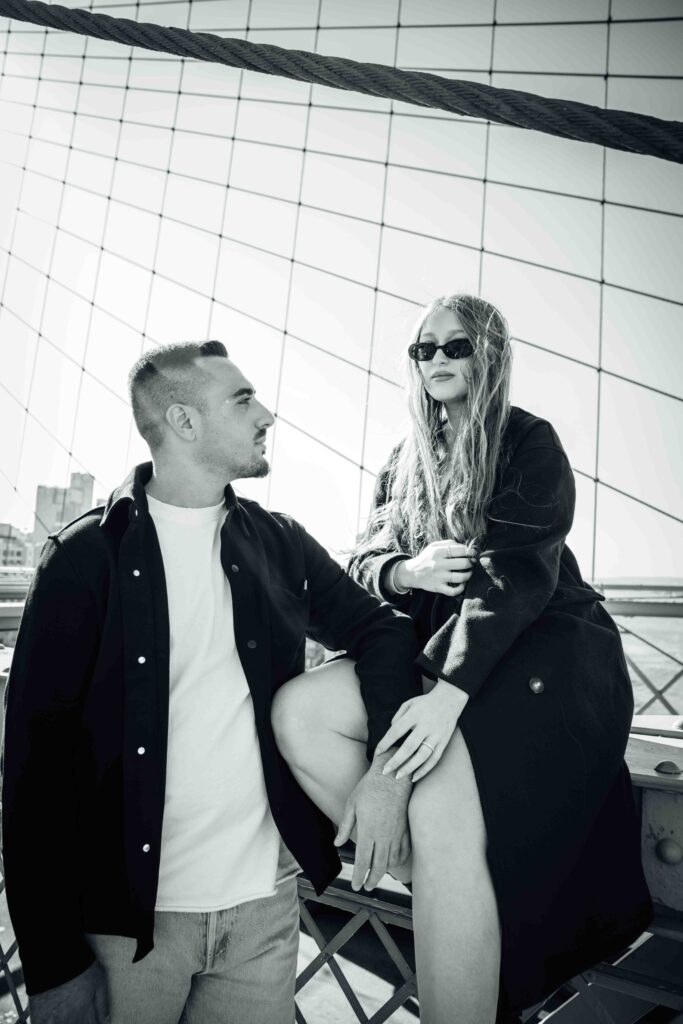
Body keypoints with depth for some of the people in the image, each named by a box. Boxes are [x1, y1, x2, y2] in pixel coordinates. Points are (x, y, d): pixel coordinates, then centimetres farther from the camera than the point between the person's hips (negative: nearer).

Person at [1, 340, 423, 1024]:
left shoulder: (280, 544, 2)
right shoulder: (87, 556, -9)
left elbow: (381, 627, 7)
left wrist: (389, 767, -10)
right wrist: (56, 964, -10)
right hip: (127, 913, -2)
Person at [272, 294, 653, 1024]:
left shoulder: (529, 442, -2)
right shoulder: (404, 462, 16)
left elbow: (519, 571, -15)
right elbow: (364, 562, 11)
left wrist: (450, 693, -28)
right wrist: (408, 570, -15)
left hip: (545, 645, -5)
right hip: (436, 648, 6)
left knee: (442, 805, -31)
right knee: (296, 709, -18)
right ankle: (419, 871, -11)